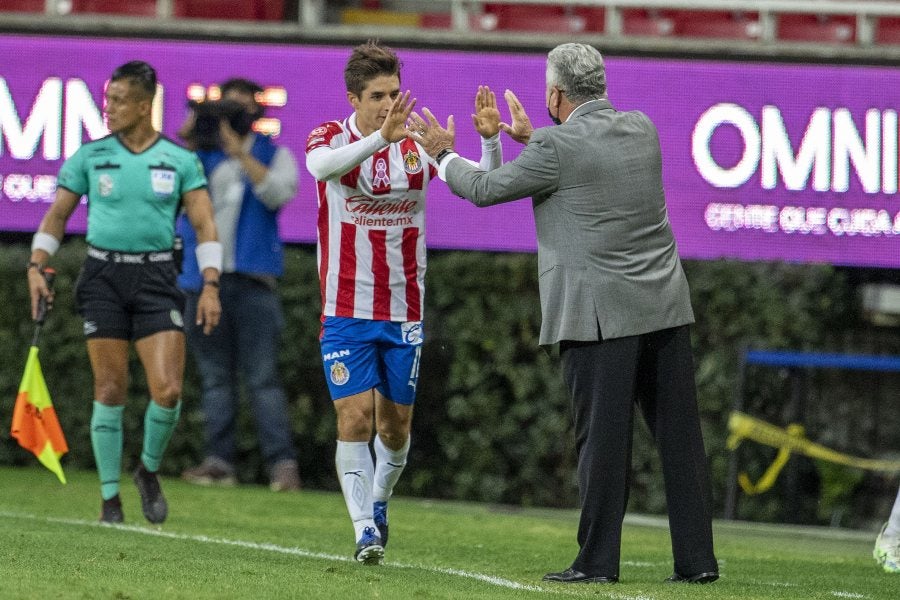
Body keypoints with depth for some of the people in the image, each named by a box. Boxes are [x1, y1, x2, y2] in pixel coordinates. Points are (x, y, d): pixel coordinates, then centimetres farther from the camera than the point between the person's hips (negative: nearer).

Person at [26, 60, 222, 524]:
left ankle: (149, 471, 16)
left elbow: (205, 225, 2)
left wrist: (210, 285, -7)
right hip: (104, 275, 0)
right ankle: (110, 497, 8)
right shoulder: (90, 156, 4)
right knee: (110, 389, -1)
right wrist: (36, 266, -1)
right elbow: (56, 215, 11)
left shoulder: (180, 160, 2)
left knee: (168, 390, -11)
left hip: (157, 277, 0)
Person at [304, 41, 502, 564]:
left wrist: (489, 138, -29)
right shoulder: (331, 137, -7)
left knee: (396, 425, 10)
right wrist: (382, 137, -48)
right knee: (355, 418, -11)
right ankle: (365, 530, -6)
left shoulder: (419, 143, -1)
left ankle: (379, 502, 36)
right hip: (347, 311, -2)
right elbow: (323, 166, -32)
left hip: (404, 313, 2)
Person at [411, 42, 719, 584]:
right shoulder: (642, 130, 8)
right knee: (680, 437, 5)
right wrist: (532, 137, 35)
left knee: (603, 438, -2)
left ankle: (598, 561, 1)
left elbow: (485, 190, 1)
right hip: (664, 307, 6)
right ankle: (697, 559, 6)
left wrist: (443, 154, 19)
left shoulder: (557, 148, -11)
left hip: (601, 314, -6)